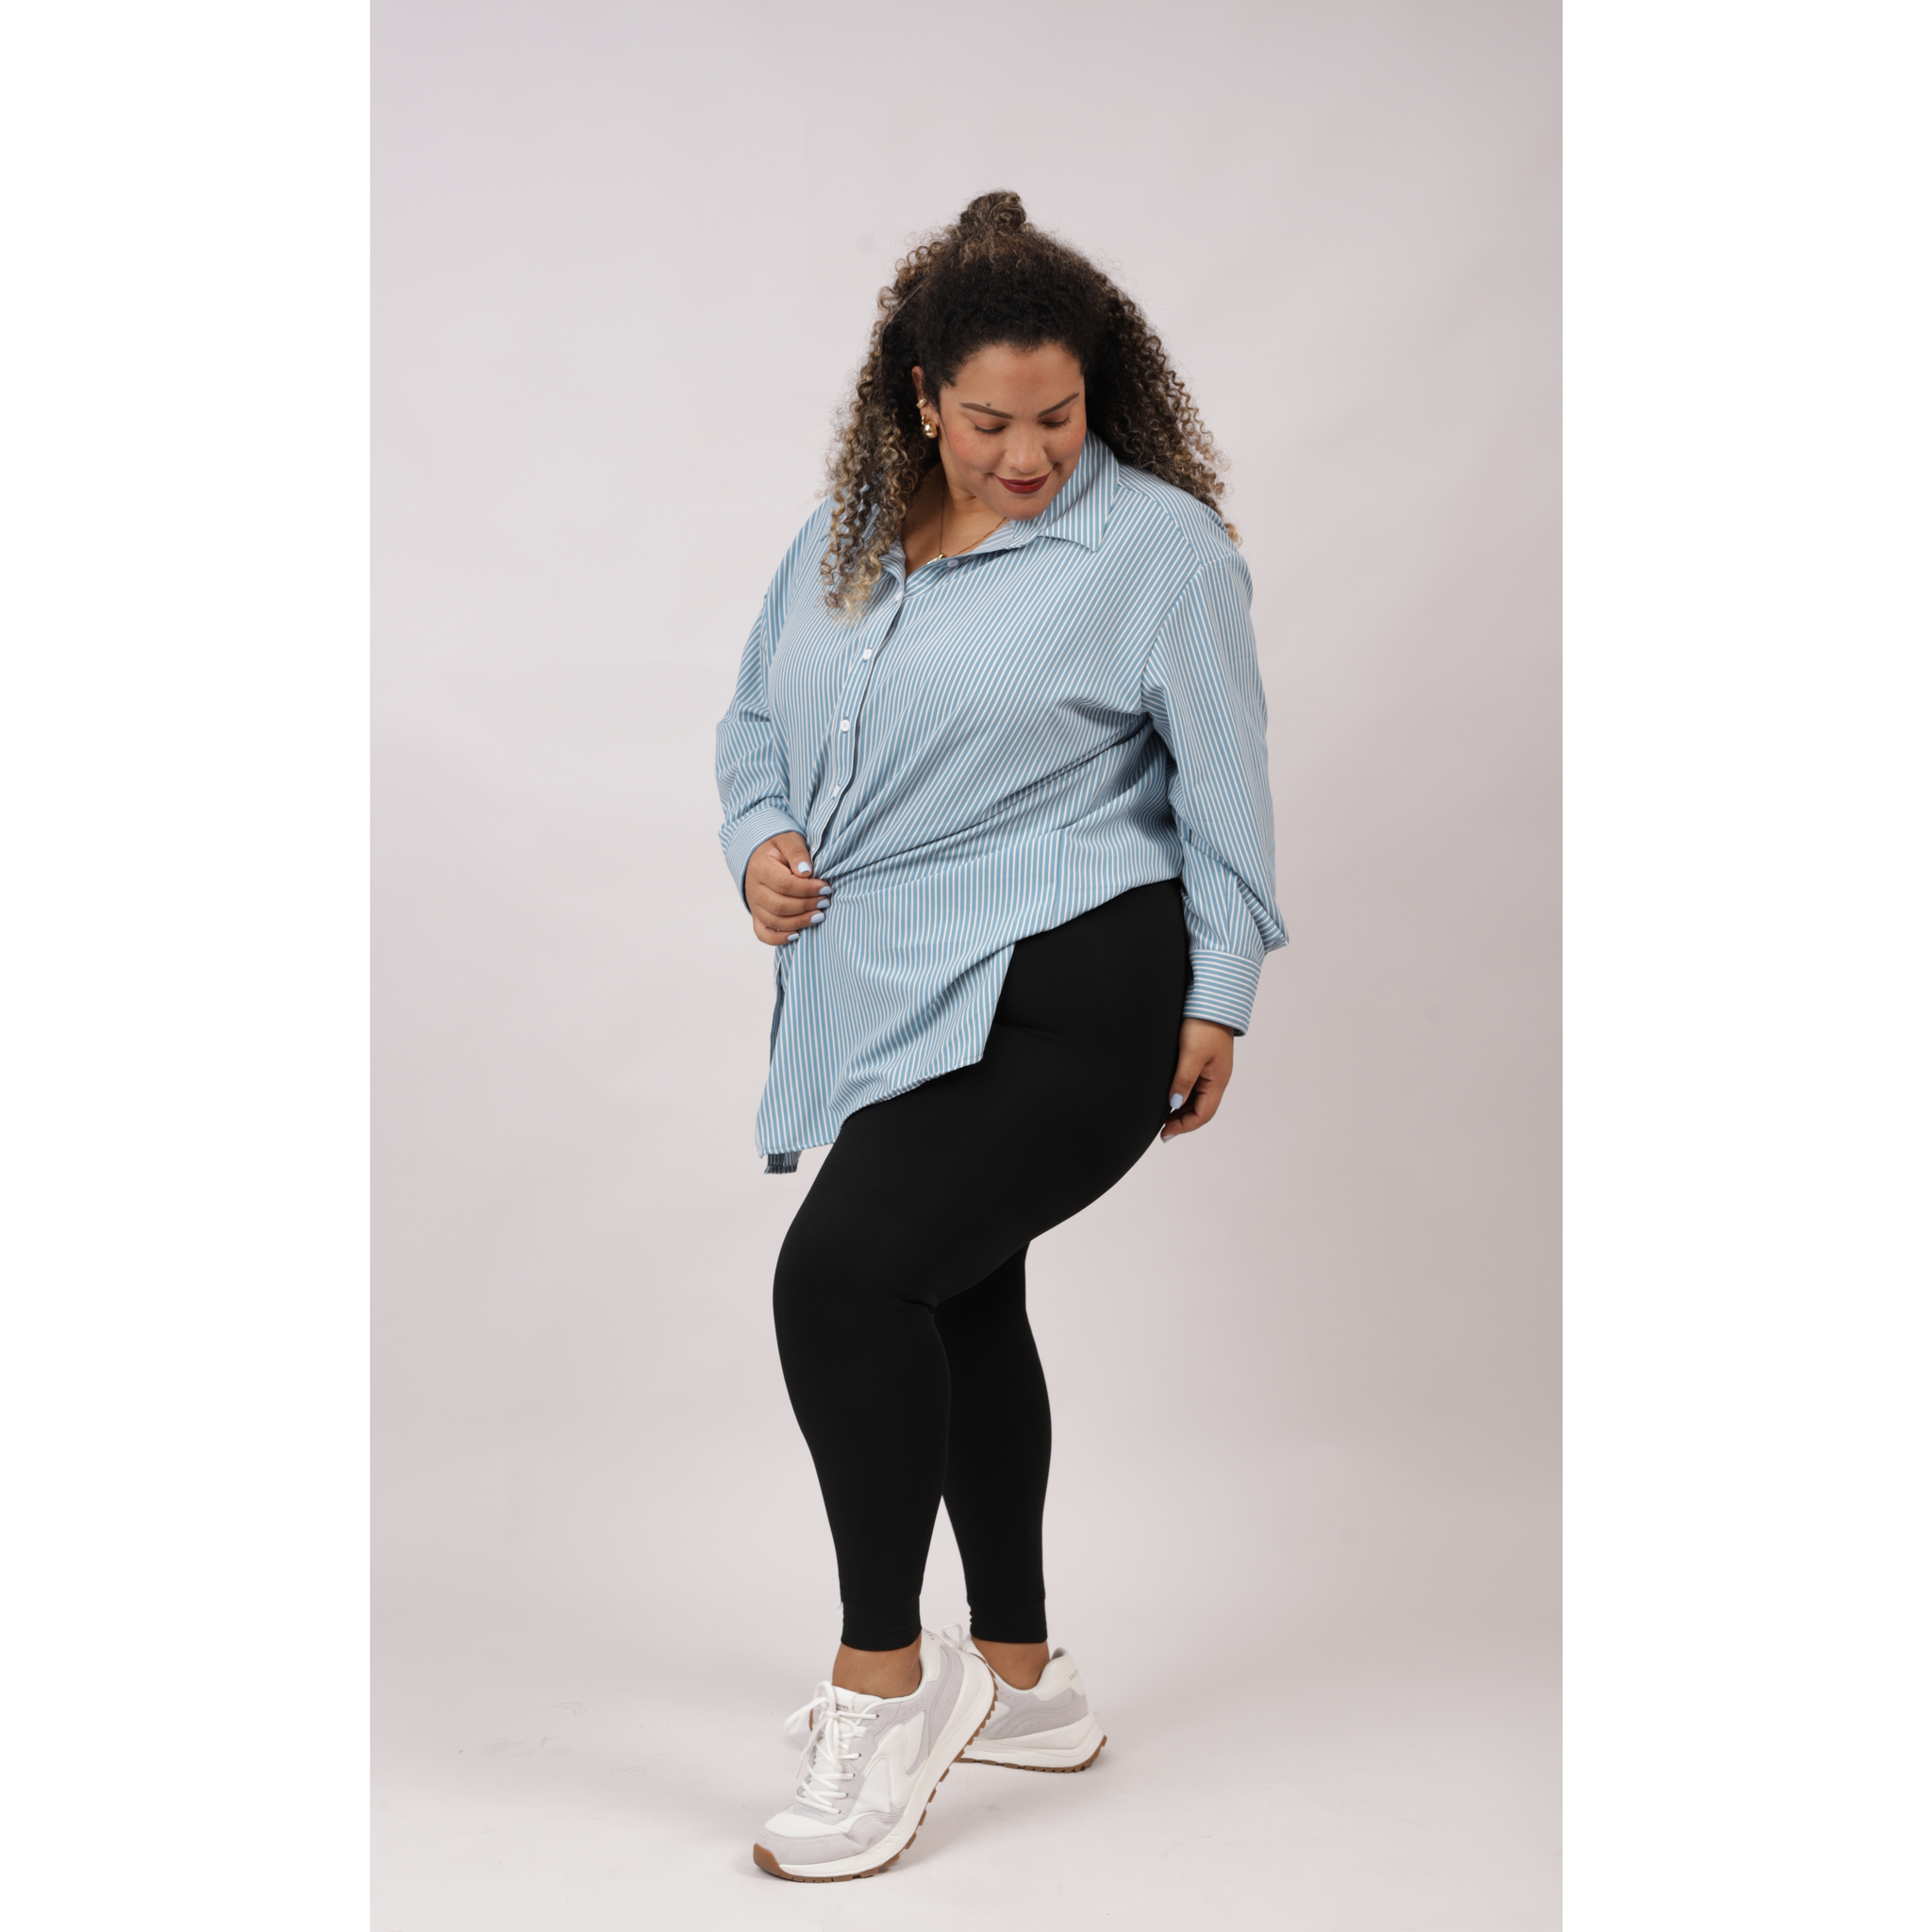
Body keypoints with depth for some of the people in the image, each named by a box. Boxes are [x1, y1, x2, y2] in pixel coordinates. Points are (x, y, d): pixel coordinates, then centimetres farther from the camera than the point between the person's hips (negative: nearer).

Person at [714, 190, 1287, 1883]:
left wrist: (1218, 999, -5)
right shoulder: (844, 536, 11)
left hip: (1060, 1001, -8)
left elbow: (1223, 783, -4)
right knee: (957, 1303, 16)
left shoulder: (1161, 543, -6)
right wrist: (761, 840, 0)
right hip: (893, 1000, 8)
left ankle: (885, 1682, -5)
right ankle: (1022, 1682, 33)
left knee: (844, 1276, -21)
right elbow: (758, 715, 20)